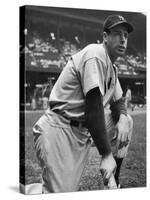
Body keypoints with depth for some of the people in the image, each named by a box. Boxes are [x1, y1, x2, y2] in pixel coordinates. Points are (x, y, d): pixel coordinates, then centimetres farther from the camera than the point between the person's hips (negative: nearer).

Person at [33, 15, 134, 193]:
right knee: (62, 193, -22)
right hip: (59, 130, -10)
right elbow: (94, 108, -21)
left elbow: (117, 100, 25)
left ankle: (114, 182, 17)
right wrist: (107, 154, -19)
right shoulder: (96, 54, -15)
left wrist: (122, 117, -2)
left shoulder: (111, 66, 15)